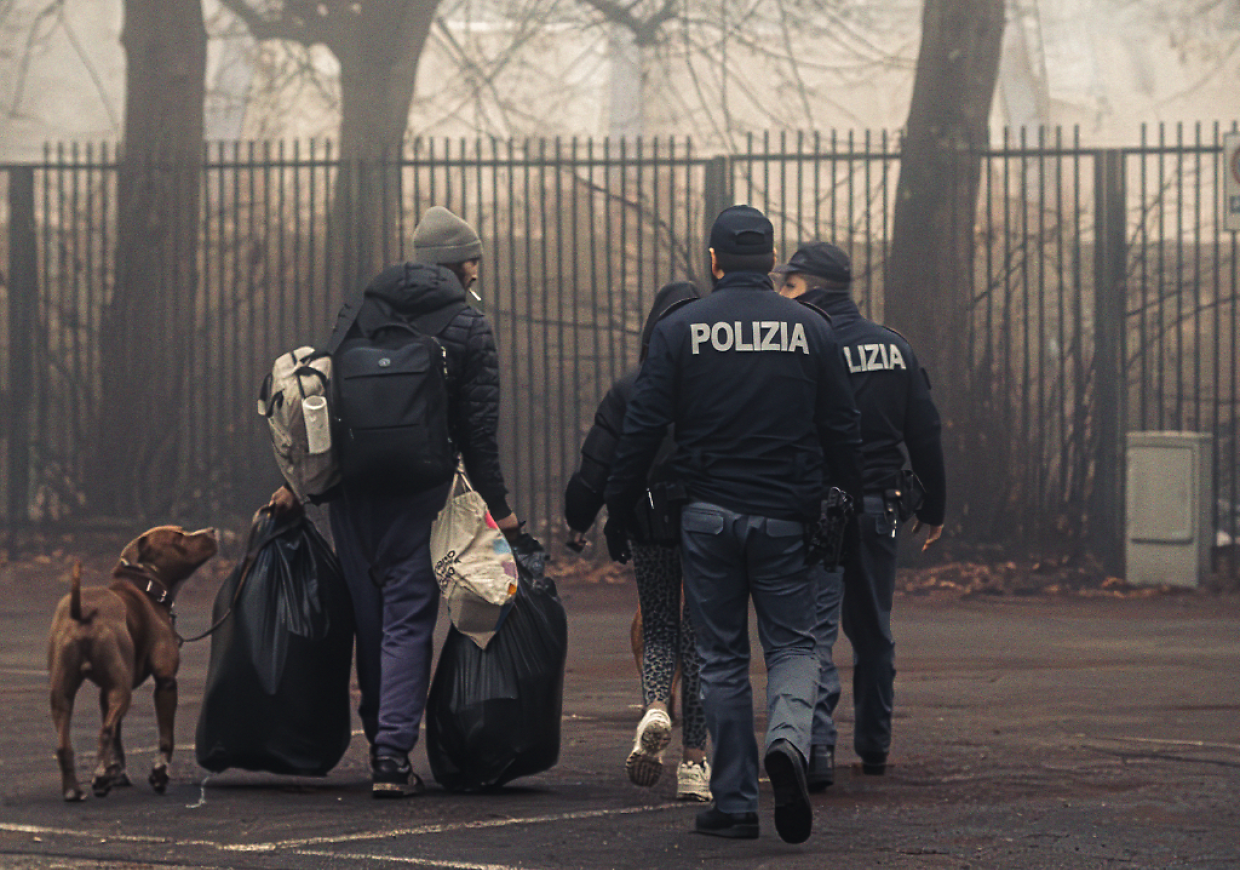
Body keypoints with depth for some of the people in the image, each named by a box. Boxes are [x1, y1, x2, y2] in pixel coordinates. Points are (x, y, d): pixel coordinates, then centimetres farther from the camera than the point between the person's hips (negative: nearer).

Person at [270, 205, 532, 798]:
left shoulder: (360, 309, 7)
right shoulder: (469, 329, -2)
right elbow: (478, 435, -3)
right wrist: (502, 515, 3)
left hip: (351, 484, 4)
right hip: (417, 493, -4)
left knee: (367, 615, 15)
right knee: (408, 618, -2)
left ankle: (380, 739, 23)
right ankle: (393, 753, -12)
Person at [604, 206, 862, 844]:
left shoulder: (679, 331, -1)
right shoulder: (810, 330, 2)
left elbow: (641, 430, -3)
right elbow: (842, 432, 4)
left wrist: (617, 514, 4)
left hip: (707, 517, 0)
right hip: (786, 519, 0)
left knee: (722, 659, 8)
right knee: (792, 646, 9)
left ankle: (734, 803, 6)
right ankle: (788, 739, -22)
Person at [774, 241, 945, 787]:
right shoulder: (895, 349, 8)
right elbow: (925, 435, 10)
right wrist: (933, 507, 17)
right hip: (879, 506, 5)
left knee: (815, 629, -8)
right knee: (873, 630, 17)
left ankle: (817, 746, -22)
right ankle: (873, 746, 24)